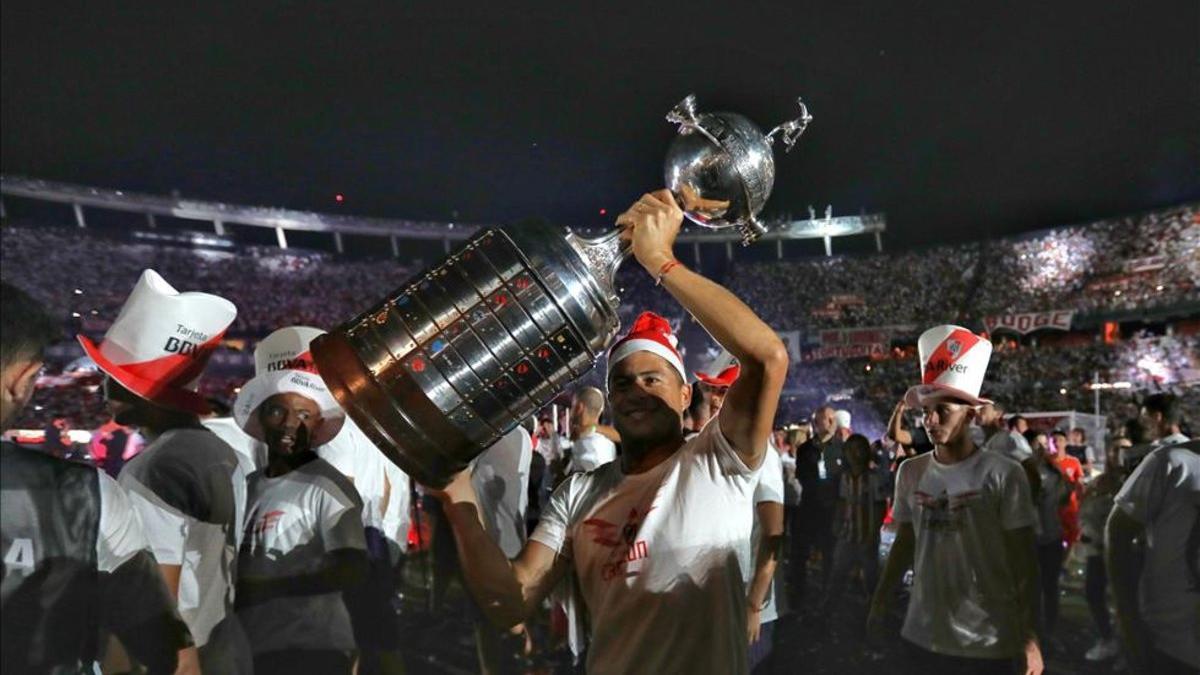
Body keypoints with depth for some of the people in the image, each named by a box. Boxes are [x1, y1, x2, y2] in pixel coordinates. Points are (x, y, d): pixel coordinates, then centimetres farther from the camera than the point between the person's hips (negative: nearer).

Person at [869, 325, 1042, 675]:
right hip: (923, 637, 4)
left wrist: (1029, 637, -10)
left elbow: (1023, 562, -7)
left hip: (987, 644, -3)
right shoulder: (911, 472, 1)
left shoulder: (1002, 475, -10)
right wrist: (879, 603, 9)